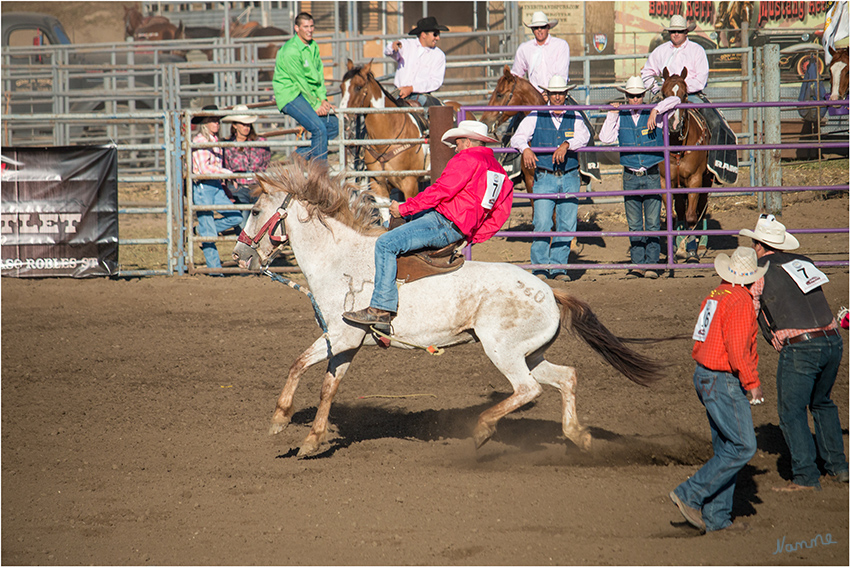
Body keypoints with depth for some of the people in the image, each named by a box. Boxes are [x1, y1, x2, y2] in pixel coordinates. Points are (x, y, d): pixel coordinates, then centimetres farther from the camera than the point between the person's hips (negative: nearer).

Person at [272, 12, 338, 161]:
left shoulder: (313, 47, 9)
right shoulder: (290, 51, -19)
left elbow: (319, 74, 10)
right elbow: (301, 82, -18)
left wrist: (323, 99, -3)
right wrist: (316, 105, -14)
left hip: (305, 93, 9)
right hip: (289, 95, -9)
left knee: (334, 124, 2)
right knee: (319, 128, -22)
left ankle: (300, 154, 6)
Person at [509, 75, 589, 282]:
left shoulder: (574, 118, 7)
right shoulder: (535, 117, 4)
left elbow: (583, 137, -11)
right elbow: (517, 138, -6)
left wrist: (566, 145, -30)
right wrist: (525, 149, -28)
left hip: (569, 178, 2)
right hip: (544, 178, -2)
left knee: (567, 225, 3)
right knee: (542, 224, -11)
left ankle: (558, 267, 11)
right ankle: (540, 266, -2)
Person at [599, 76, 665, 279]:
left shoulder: (653, 115, 2)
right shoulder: (620, 118, 6)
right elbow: (605, 138, -2)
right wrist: (612, 115, -6)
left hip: (652, 176, -2)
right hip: (630, 177, 2)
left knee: (653, 223, -3)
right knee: (634, 225, 4)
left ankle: (652, 263, 0)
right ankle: (637, 264, 8)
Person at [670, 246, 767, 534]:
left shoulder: (715, 296, 12)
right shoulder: (740, 301, -16)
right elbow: (738, 349, -23)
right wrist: (752, 383, -13)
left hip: (705, 377, 10)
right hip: (724, 383, -10)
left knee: (726, 448, 12)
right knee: (743, 447, -7)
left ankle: (716, 517, 12)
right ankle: (690, 495, -7)